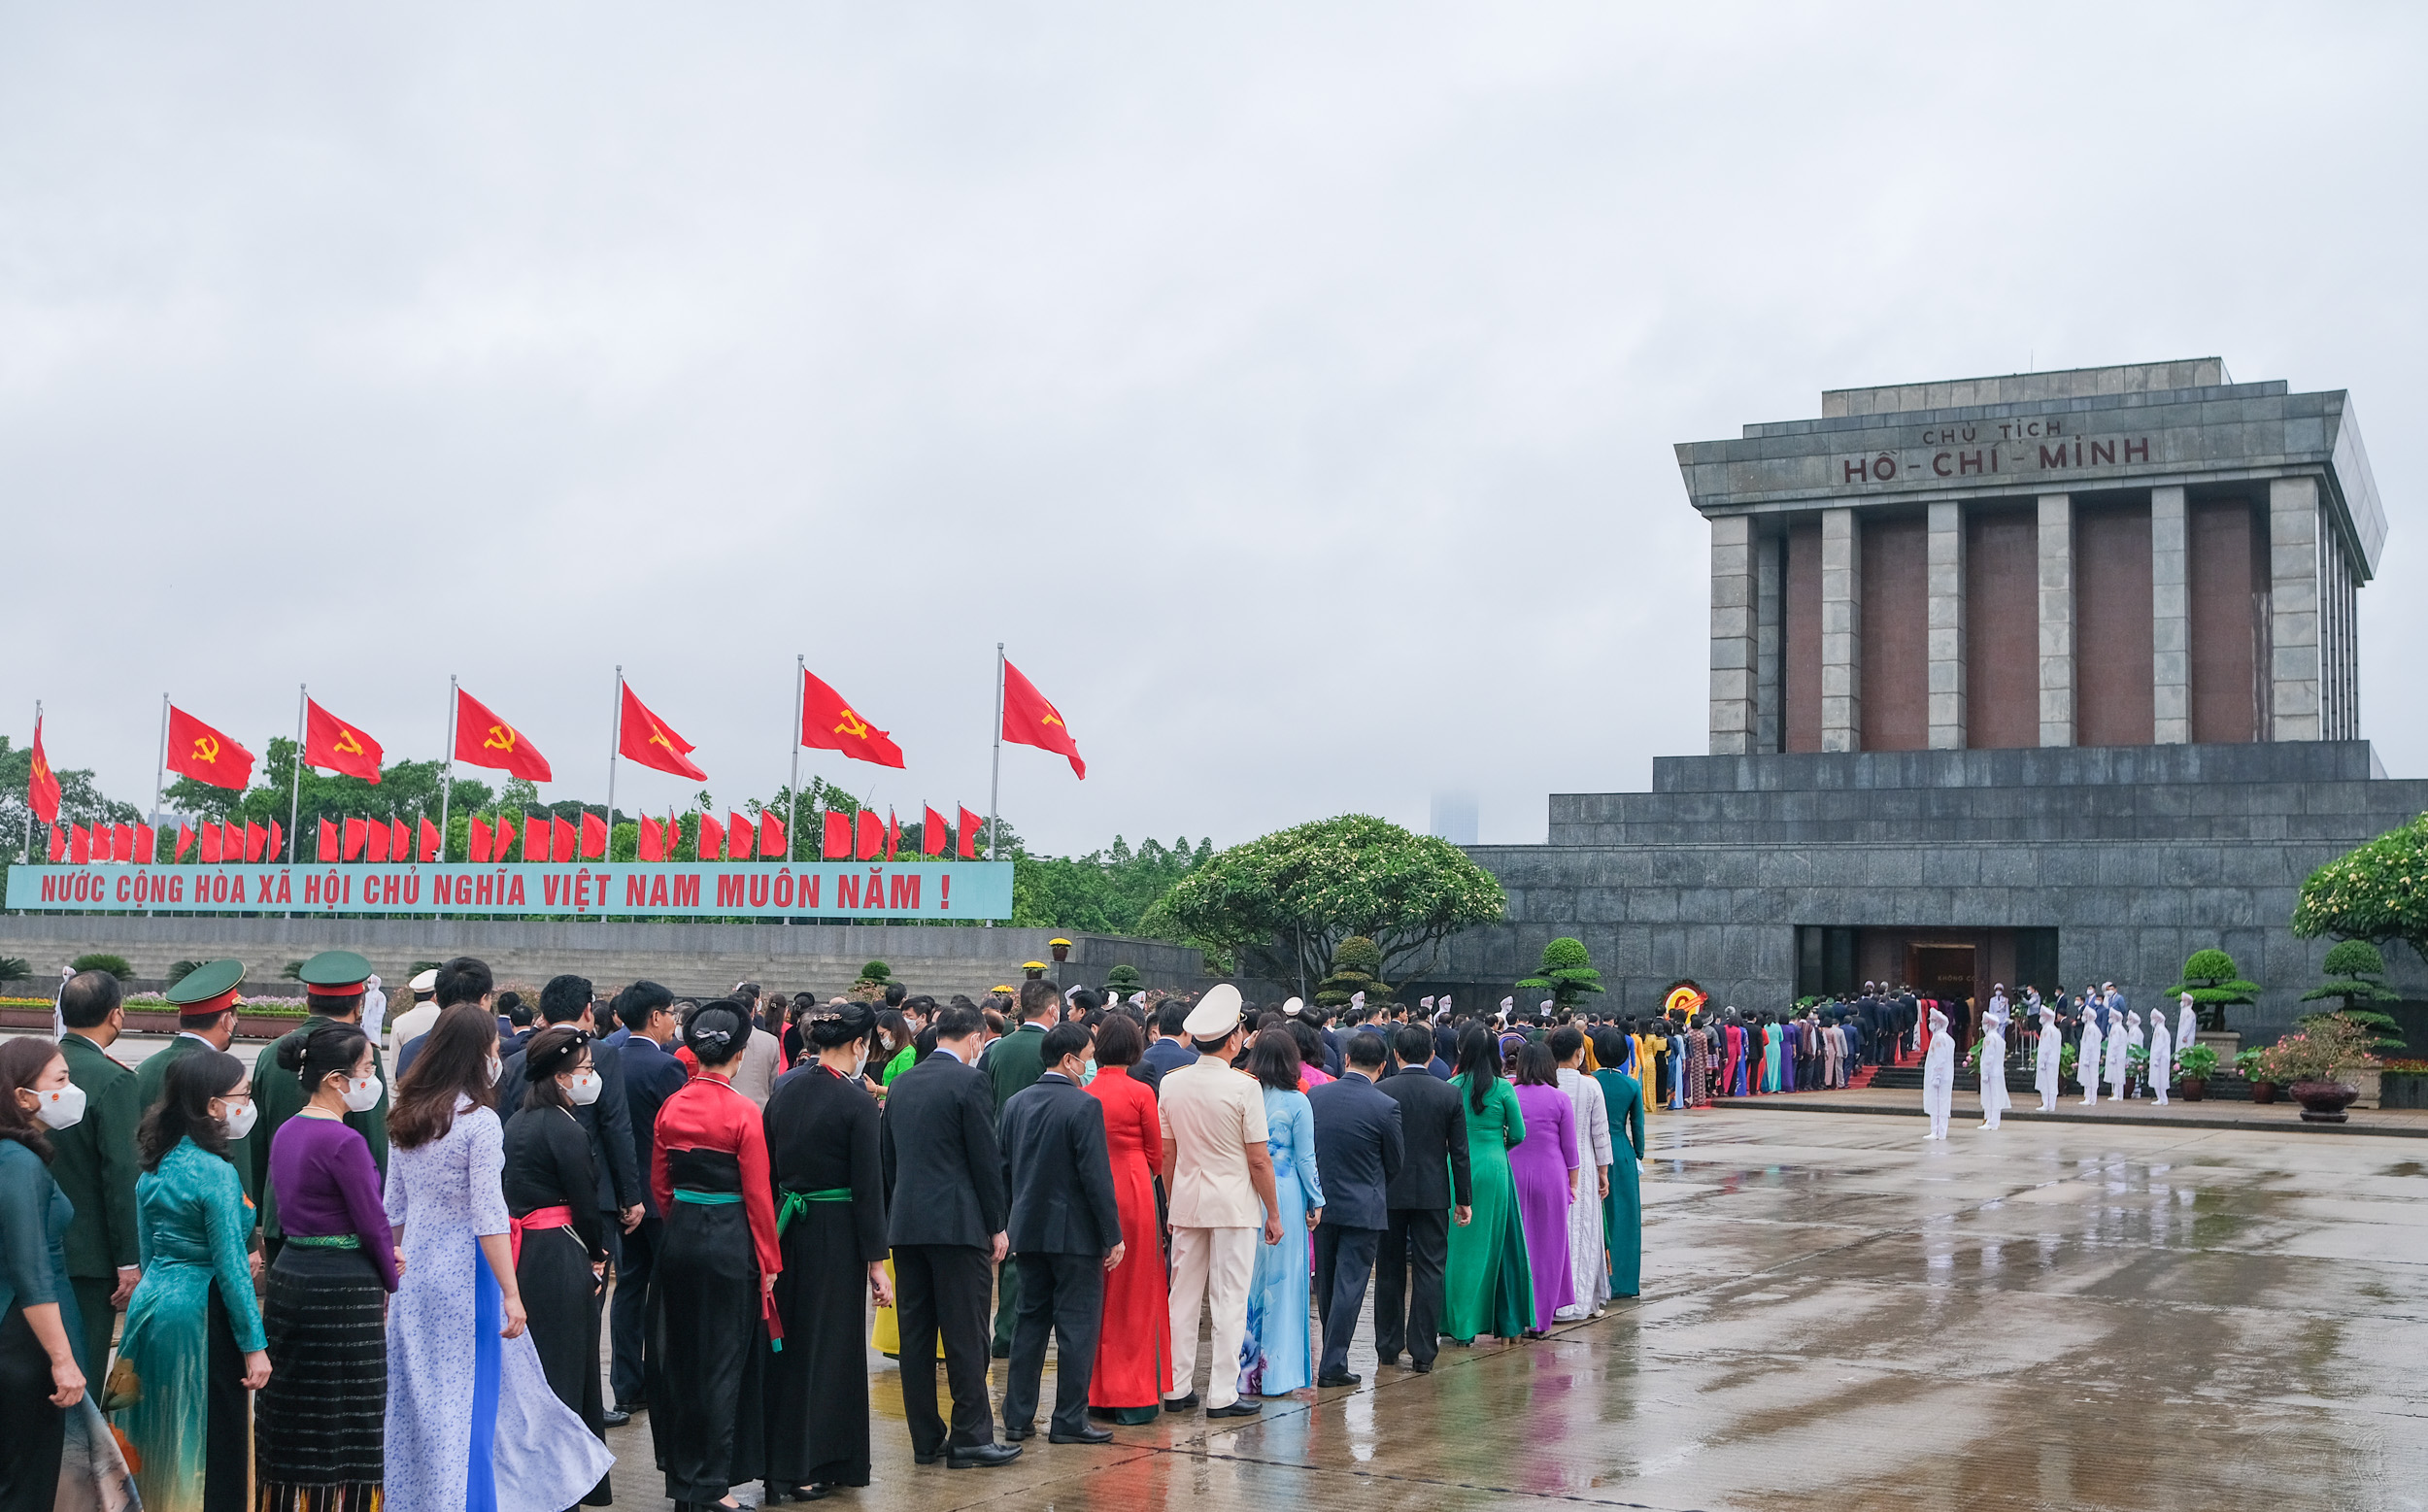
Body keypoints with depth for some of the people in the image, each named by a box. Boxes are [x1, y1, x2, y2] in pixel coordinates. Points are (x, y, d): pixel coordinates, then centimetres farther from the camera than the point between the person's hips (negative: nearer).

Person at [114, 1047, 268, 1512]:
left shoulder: (155, 1165, 7)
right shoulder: (215, 1173, -17)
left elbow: (149, 1250, 14)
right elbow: (231, 1267, -17)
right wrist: (254, 1345, -13)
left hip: (151, 1304, 8)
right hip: (202, 1316, -8)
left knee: (163, 1438, 17)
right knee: (217, 1440, 0)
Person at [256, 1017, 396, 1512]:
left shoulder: (287, 1133, 8)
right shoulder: (344, 1141, -18)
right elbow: (372, 1220, -14)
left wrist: (382, 1258, 6)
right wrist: (391, 1278, 2)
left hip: (290, 1274, 9)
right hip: (343, 1290, -9)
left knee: (291, 1412, 16)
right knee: (347, 1419, 1)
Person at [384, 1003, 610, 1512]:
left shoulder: (408, 1117, 6)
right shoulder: (480, 1121, -14)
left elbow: (394, 1208, 12)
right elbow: (487, 1217, -18)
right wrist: (512, 1294, -16)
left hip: (414, 1271, 7)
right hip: (465, 1274, -7)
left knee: (417, 1397, 14)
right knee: (465, 1399, 3)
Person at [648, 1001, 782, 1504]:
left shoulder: (671, 1107, 2)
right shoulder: (744, 1113, -13)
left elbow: (659, 1182, 10)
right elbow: (757, 1194, -10)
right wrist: (769, 1261, -2)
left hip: (679, 1237, 5)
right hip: (729, 1241, -5)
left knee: (680, 1355, 15)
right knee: (723, 1361, 3)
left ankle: (681, 1472, 25)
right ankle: (709, 1484, 7)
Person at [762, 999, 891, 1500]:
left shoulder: (784, 1088, 4)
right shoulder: (856, 1101, -14)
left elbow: (768, 1168, 9)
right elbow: (868, 1185, -13)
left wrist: (771, 1236, 16)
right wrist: (875, 1261, -8)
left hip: (787, 1227, 6)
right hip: (835, 1232, -6)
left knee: (788, 1342, 15)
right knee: (829, 1345, 5)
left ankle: (778, 1461, 24)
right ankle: (813, 1466, 9)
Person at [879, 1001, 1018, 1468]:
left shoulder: (900, 1084, 12)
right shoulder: (970, 1081, -8)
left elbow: (886, 1157, 16)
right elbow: (986, 1157, -9)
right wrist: (998, 1225, -2)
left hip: (906, 1224, 6)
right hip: (958, 1223, -6)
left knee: (916, 1335, 8)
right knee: (965, 1334, -2)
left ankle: (925, 1440, 13)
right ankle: (971, 1439, 0)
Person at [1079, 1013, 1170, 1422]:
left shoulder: (1084, 1094, 0)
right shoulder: (1141, 1093, -9)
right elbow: (1155, 1153, 0)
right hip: (1133, 1193, -4)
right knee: (1135, 1294, 4)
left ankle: (1096, 1395, 17)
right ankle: (1133, 1397, 6)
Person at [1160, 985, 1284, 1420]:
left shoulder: (1171, 1083, 1)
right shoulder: (1244, 1087, -14)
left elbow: (1166, 1153, 6)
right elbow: (1259, 1159, -11)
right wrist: (1273, 1213, -2)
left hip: (1187, 1202, 5)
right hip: (1234, 1204, -5)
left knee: (1183, 1297, 11)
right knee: (1229, 1300, 1)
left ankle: (1177, 1389, 16)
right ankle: (1222, 1395, 2)